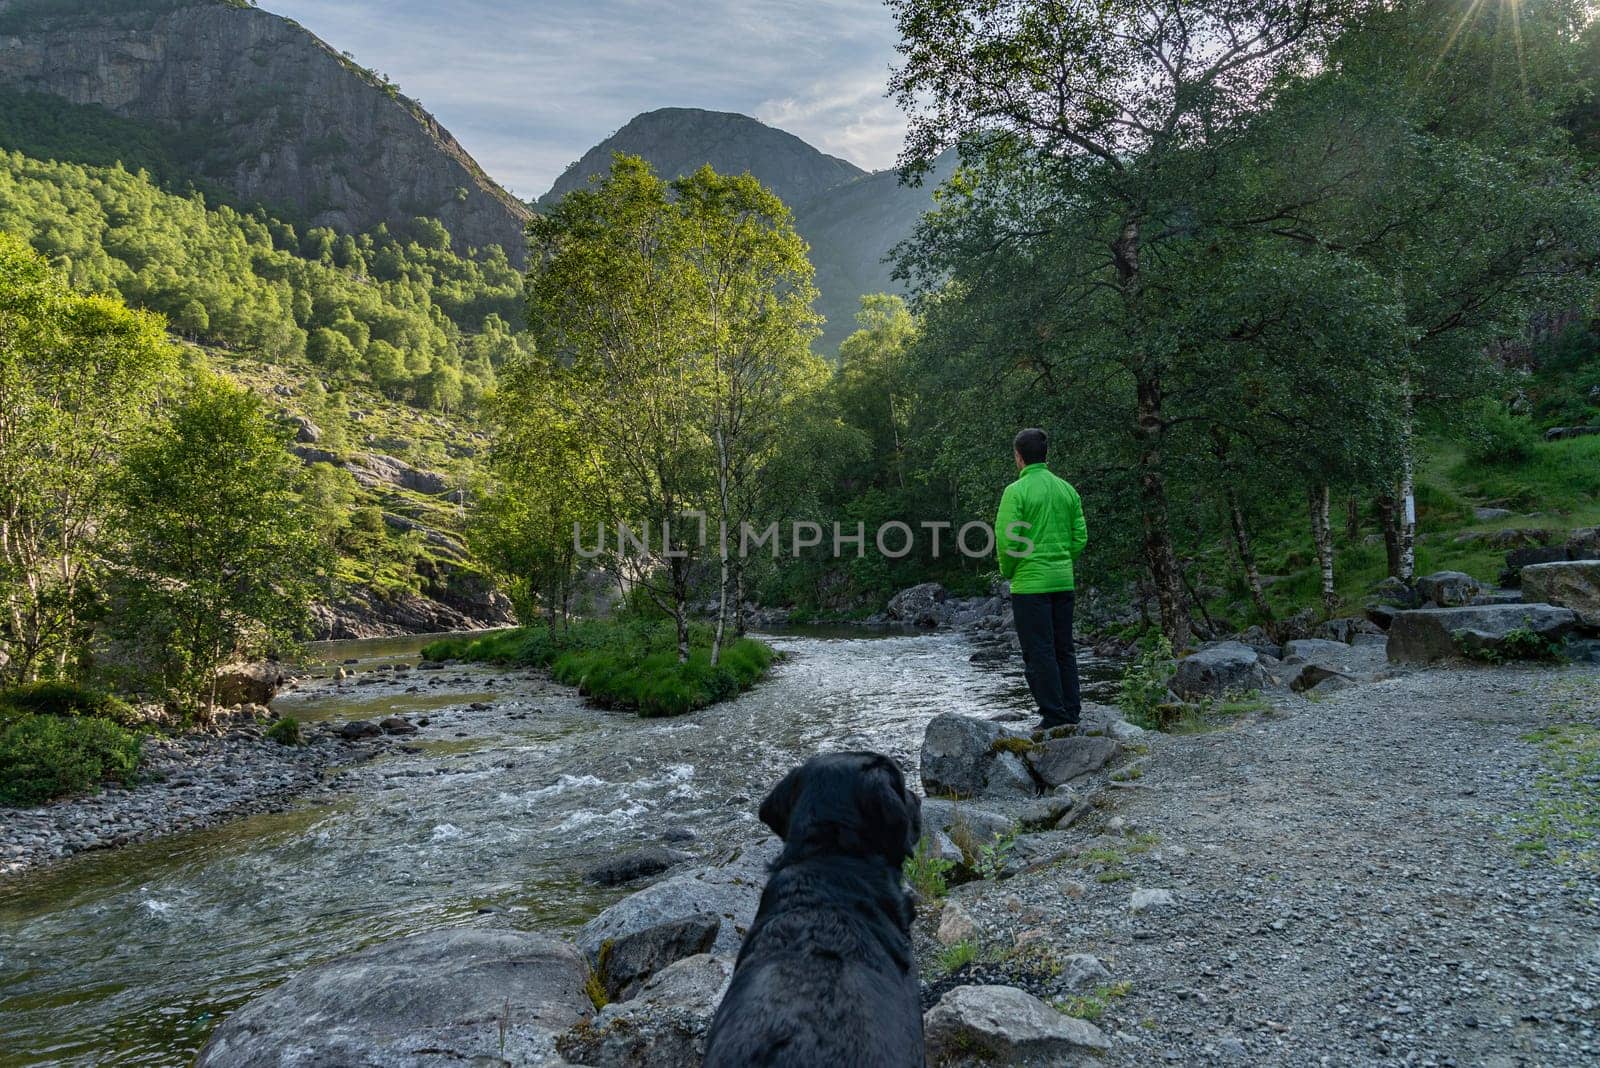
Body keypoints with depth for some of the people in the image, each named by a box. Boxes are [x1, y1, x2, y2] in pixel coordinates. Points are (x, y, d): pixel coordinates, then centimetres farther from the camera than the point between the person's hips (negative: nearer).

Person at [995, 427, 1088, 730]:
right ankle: (1071, 714, 19)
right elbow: (1080, 537, 9)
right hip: (1064, 581, 7)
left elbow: (1006, 540, -15)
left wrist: (1007, 572, 1)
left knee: (1038, 653, -1)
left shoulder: (1016, 491, -11)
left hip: (1030, 583, -7)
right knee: (1064, 650, 14)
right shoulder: (1067, 489, 8)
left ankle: (1054, 718, 0)